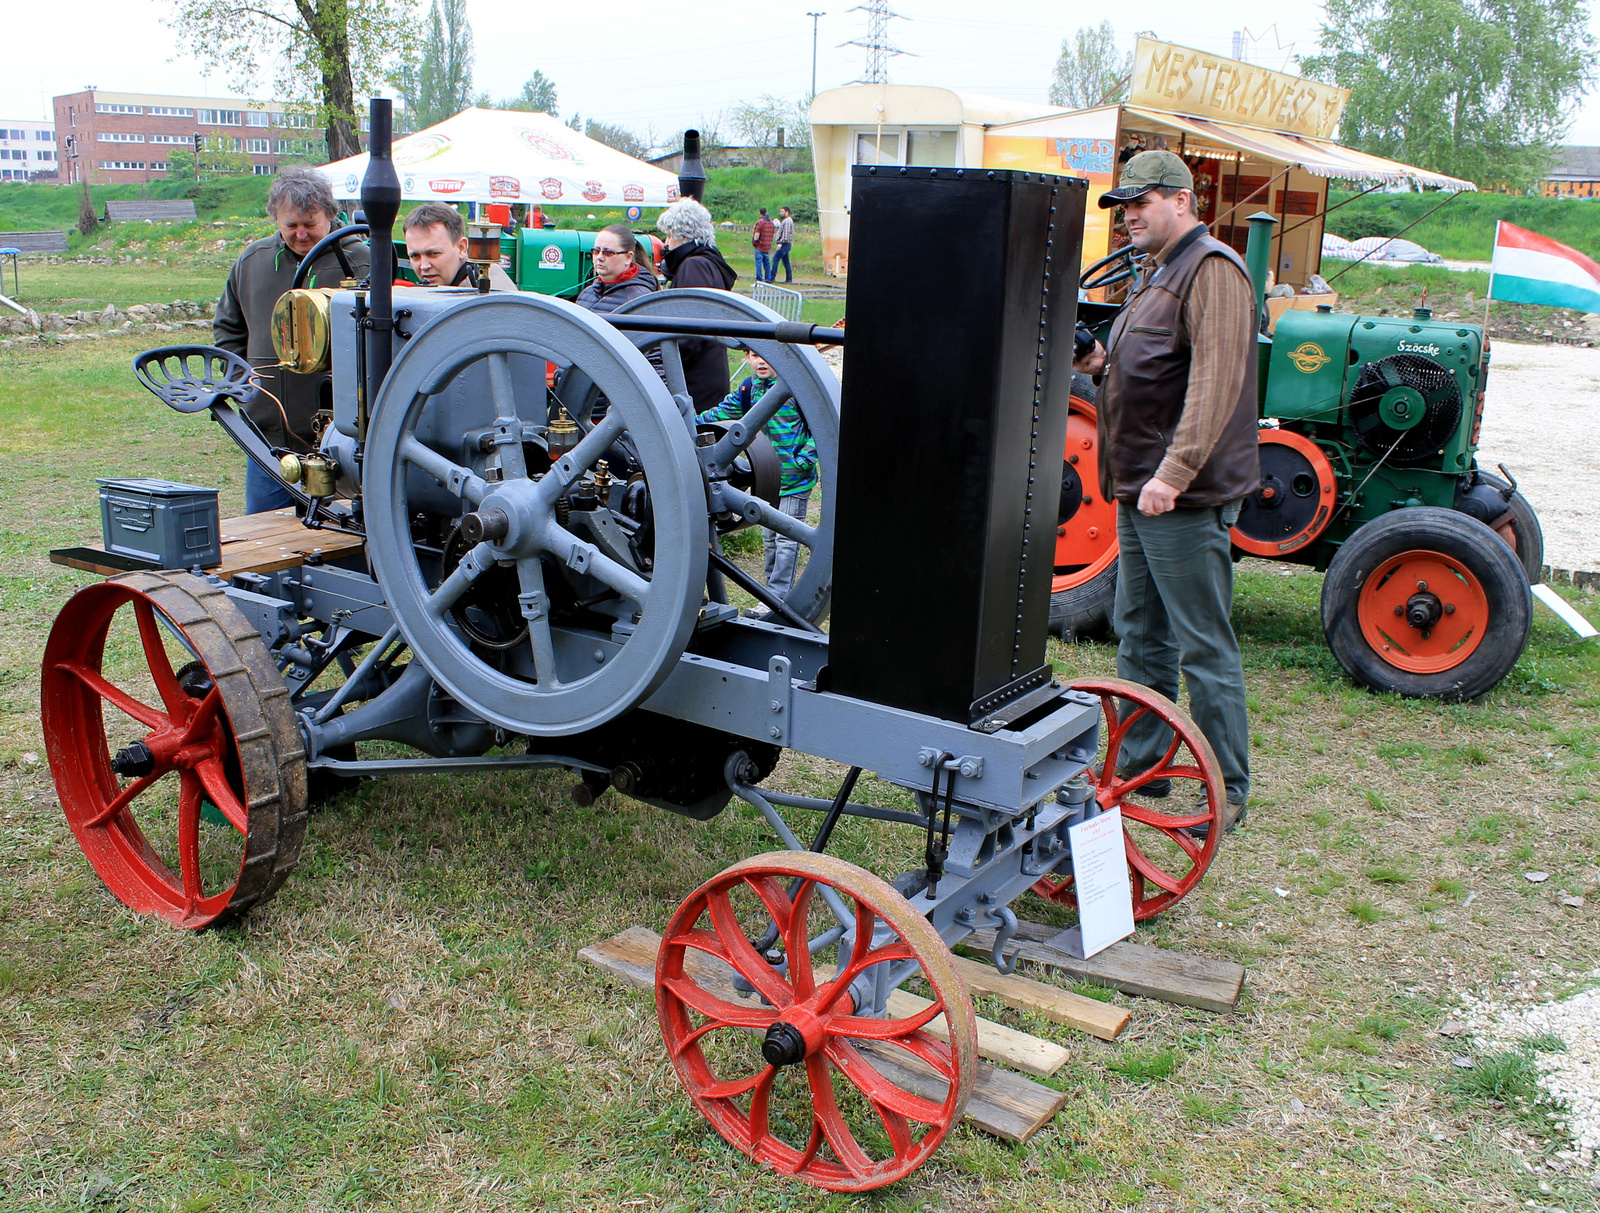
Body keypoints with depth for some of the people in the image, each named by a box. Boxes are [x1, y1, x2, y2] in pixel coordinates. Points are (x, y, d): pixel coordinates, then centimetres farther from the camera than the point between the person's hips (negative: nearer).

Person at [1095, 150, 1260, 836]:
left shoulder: (1211, 270, -13)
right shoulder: (1159, 275, 20)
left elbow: (1215, 382, -24)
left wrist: (1175, 472, -29)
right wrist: (1129, 475, 21)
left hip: (1184, 499, -10)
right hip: (1140, 493, 10)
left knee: (1203, 648, -4)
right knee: (1141, 638, 16)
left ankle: (1227, 793, 6)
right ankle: (1139, 767, 28)